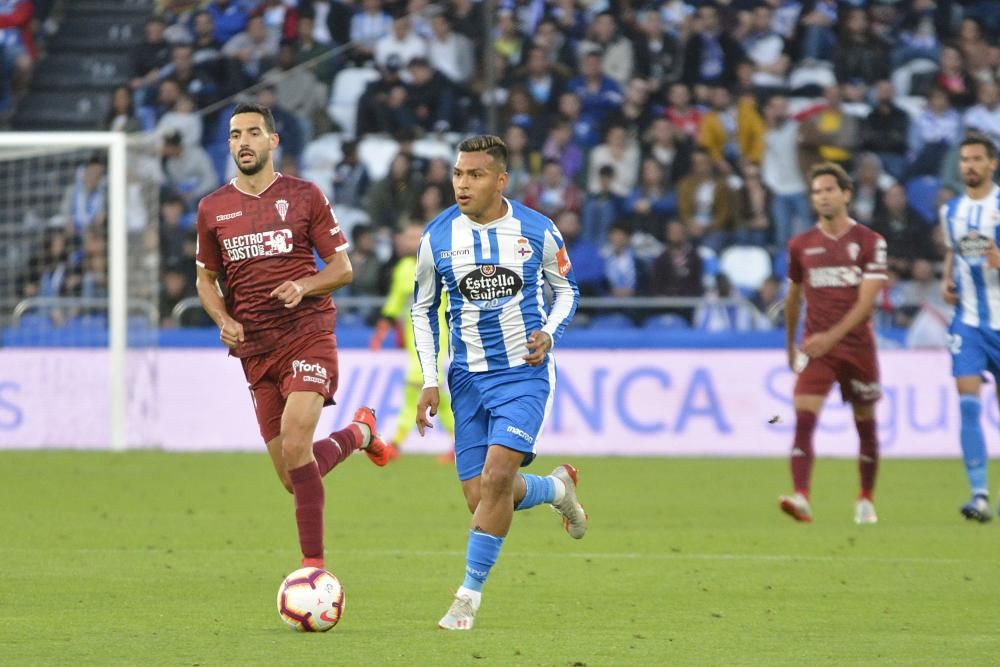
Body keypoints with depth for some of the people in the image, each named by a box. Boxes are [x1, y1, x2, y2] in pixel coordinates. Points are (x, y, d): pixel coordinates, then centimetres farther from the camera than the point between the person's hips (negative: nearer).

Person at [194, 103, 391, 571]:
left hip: (307, 334, -4)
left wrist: (303, 286, -16)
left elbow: (342, 268, 4)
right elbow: (206, 278, 19)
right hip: (255, 348, 4)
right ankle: (358, 433, 36)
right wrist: (223, 320, -1)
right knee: (292, 477, 4)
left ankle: (313, 563, -17)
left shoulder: (304, 197, 1)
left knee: (294, 443, -24)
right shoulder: (212, 209, 8)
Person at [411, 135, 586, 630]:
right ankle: (556, 488, 32)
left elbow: (567, 291, 10)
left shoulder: (538, 231, -5)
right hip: (468, 379, 3)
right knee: (479, 498, -1)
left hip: (524, 372, -3)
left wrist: (549, 333, -10)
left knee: (495, 478, -20)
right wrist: (429, 381, 1)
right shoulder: (437, 236, -1)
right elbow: (423, 308, 10)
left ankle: (470, 595, -9)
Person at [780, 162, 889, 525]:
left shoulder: (870, 242, -3)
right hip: (816, 347, 1)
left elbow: (866, 300, -12)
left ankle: (866, 501, 26)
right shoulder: (800, 245, 6)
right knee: (804, 418, -17)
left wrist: (832, 336, -23)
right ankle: (801, 499, -27)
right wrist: (790, 345, 25)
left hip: (858, 345, -1)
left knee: (866, 424, 9)